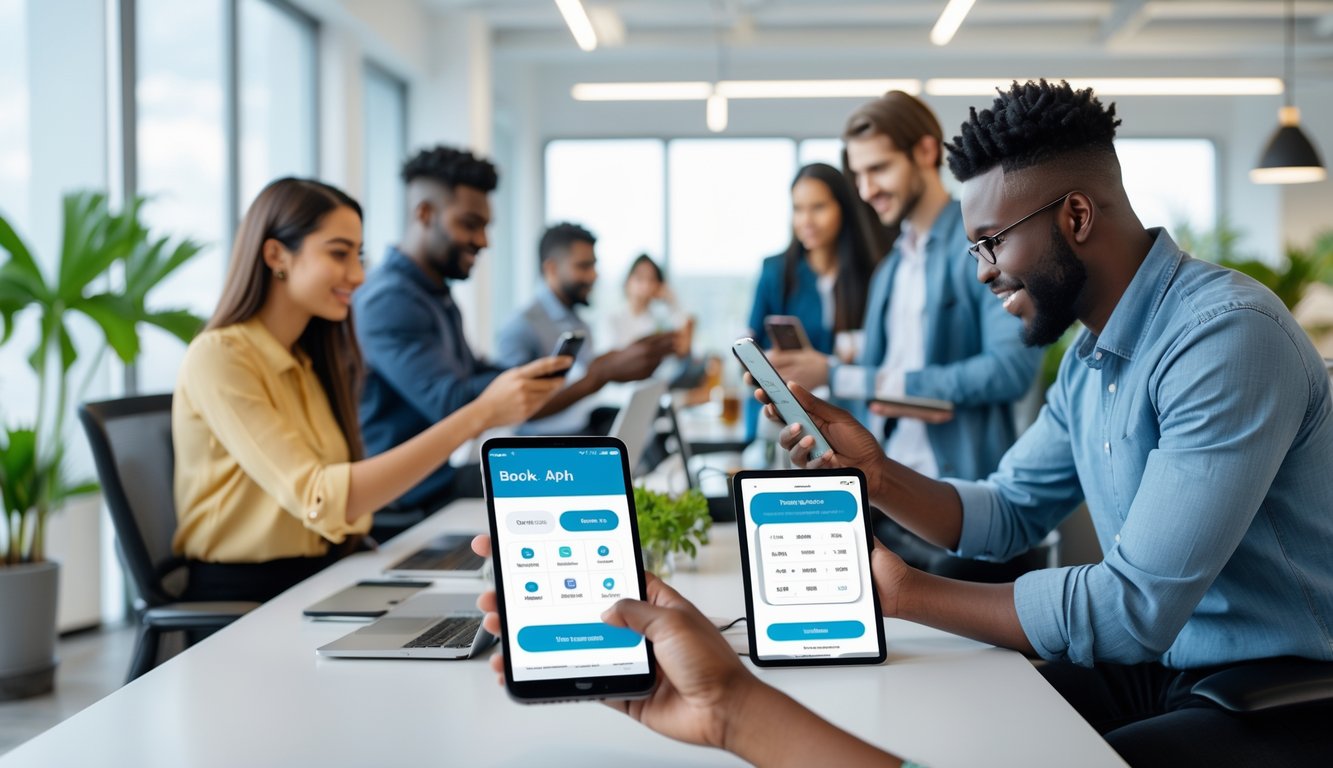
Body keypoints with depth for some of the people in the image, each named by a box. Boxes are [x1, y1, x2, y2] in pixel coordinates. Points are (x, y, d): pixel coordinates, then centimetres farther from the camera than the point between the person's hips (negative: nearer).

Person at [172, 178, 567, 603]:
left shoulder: (310, 359, 14)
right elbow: (320, 500, -22)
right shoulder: (217, 357, -11)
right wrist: (478, 415, -26)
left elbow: (346, 497, 10)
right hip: (242, 601, -7)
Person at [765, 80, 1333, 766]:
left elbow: (1137, 606, -28)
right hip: (1155, 665, 9)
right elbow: (1007, 515, 14)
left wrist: (906, 593, -21)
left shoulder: (1228, 336, -24)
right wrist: (875, 473, -5)